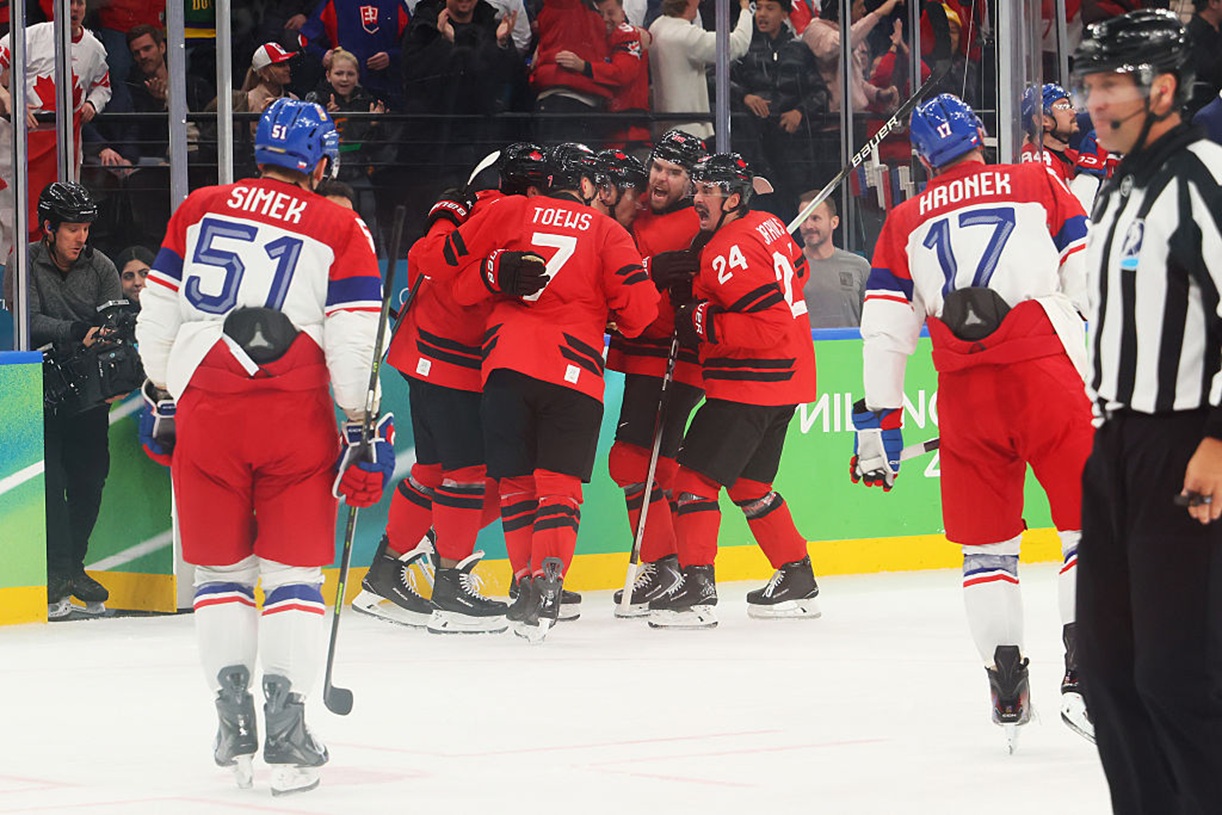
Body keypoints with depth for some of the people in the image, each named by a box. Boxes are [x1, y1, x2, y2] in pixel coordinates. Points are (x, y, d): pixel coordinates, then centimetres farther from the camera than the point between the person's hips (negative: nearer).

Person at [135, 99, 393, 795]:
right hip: (295, 413, -2)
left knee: (221, 564, 14)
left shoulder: (199, 209, 11)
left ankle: (232, 712, 5)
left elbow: (158, 311, 12)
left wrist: (161, 396, 22)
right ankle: (286, 725, -5)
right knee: (295, 568, 5)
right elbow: (353, 337, -3)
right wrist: (360, 423, 4)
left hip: (203, 406, 2)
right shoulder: (341, 230, 4)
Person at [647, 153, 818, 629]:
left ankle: (697, 587, -14)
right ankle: (798, 581, 23)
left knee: (697, 477, -9)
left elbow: (769, 325, -26)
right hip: (786, 378, 10)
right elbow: (796, 270, 27)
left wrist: (704, 324, -19)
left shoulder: (729, 254, -21)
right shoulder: (767, 226, 9)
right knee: (747, 483, 19)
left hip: (749, 385, -10)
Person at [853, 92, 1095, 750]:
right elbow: (1091, 281, 7)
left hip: (964, 393, 2)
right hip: (1046, 373, -2)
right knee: (1089, 521, 2)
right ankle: (1084, 674, -10)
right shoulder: (1039, 184, 12)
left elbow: (885, 327, 11)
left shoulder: (905, 222, 17)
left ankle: (1007, 691, 8)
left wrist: (878, 421, 14)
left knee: (986, 541, 12)